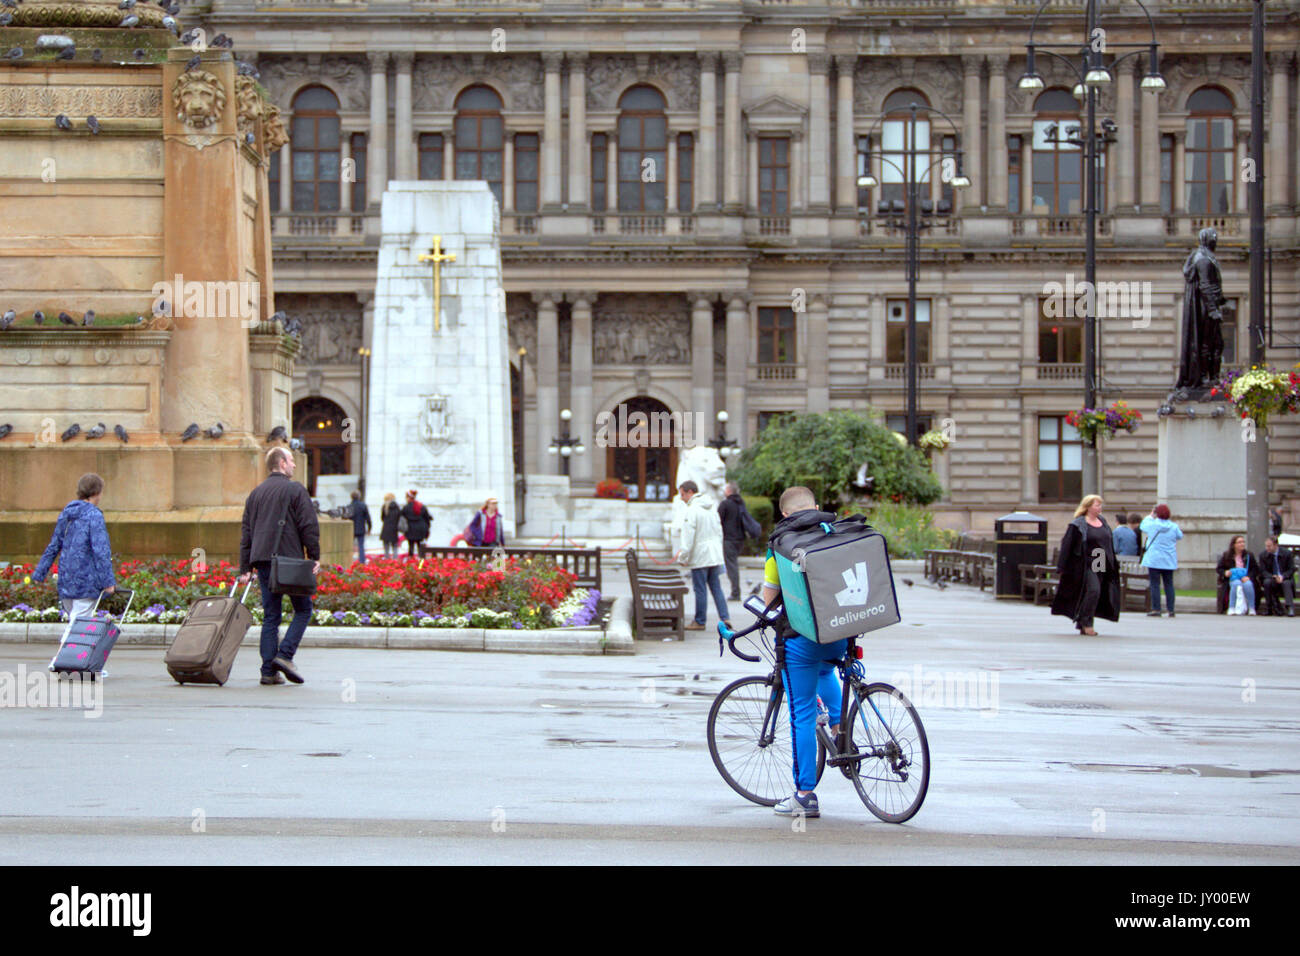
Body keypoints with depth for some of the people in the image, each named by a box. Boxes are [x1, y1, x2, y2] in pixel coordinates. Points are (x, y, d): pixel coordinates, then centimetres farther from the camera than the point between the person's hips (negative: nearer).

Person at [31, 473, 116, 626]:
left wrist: (39, 572, 23)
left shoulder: (66, 514, 12)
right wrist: (108, 581, -15)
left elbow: (53, 546, 17)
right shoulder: (94, 515, -10)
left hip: (65, 580, 7)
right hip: (86, 581, -7)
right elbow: (100, 550, -16)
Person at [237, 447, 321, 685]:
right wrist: (314, 557, 0)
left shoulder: (256, 493, 17)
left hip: (262, 559, 6)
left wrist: (244, 568, 17)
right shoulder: (295, 490, -2)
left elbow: (246, 532, 16)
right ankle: (285, 655, -12)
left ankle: (268, 671, 2)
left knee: (270, 616, 7)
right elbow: (309, 526, -7)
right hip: (290, 558, -6)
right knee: (303, 610, 5)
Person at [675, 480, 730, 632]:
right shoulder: (712, 508, 12)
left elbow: (688, 537, -16)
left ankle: (700, 621, 8)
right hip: (715, 556, 7)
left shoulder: (691, 510, -14)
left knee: (700, 589, 1)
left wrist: (683, 557, -9)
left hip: (699, 557, -7)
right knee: (716, 588, 10)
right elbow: (719, 531, 18)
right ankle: (725, 618, 3)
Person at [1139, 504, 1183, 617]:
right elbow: (1180, 537, 17)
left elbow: (1143, 527, 15)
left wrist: (1150, 516, 29)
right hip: (1169, 561, 3)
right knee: (1169, 584, 8)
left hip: (1154, 560, -3)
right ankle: (1171, 609, 6)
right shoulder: (1174, 527, -1)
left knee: (1154, 584, -2)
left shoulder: (1152, 525, -7)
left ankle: (1156, 609, -7)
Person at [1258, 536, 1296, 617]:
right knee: (1267, 582, -31)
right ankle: (1276, 609, -28)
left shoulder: (1287, 553, -6)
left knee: (1286, 583, -35)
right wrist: (1273, 577, -24)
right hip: (1272, 579, 1)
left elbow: (1291, 569, -5)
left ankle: (1291, 608, -43)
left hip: (1285, 579, -1)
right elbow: (1263, 572, -4)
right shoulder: (1263, 555, -1)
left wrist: (1283, 577, -24)